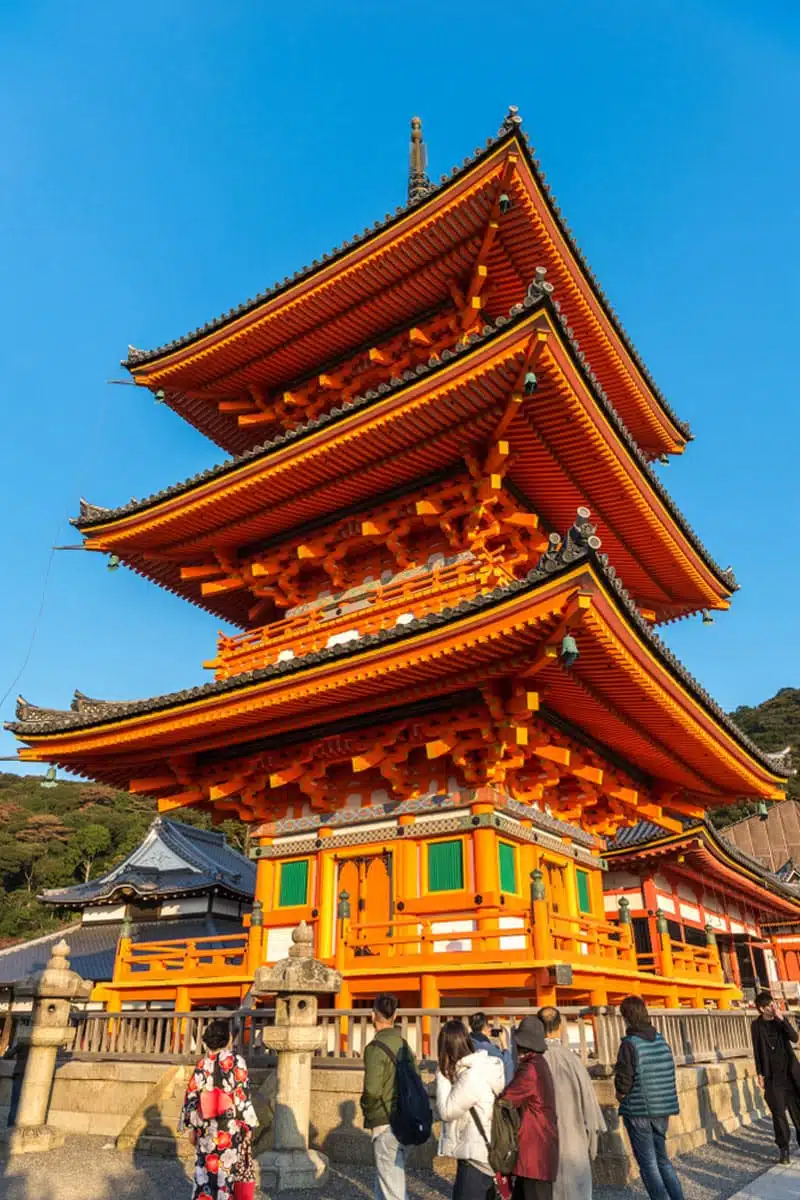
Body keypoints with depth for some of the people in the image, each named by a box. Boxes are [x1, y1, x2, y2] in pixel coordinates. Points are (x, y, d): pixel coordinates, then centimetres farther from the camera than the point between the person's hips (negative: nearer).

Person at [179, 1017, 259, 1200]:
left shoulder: (202, 1065, -3)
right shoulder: (236, 1062, -13)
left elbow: (192, 1097, -1)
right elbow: (243, 1096, -13)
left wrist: (191, 1127, 10)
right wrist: (248, 1125, -5)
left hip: (207, 1130, 3)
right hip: (233, 1129, -3)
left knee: (206, 1173, 14)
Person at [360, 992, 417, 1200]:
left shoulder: (375, 1048, -17)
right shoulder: (404, 1044, 7)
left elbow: (372, 1090, -22)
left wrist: (366, 1108, -3)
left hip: (386, 1123, -8)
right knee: (383, 1180, 23)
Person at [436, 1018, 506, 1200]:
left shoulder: (472, 1076, -25)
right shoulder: (484, 1067, 3)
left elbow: (446, 1111, -18)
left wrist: (442, 1077, -12)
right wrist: (449, 1077, -1)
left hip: (476, 1157, -9)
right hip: (483, 1153, 9)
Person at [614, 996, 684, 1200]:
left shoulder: (629, 1044, -18)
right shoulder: (661, 1040, 1)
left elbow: (624, 1081, -18)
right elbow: (670, 1074, 6)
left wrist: (620, 1093, 2)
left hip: (638, 1111, -6)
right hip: (662, 1109, 6)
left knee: (648, 1164, 8)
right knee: (662, 1159, 22)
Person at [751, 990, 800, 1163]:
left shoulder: (780, 1020, 4)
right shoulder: (757, 1025, -2)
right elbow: (757, 1050, 0)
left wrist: (781, 1019, -17)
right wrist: (760, 1074, -3)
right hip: (773, 1075, -2)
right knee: (778, 1112, -1)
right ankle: (783, 1149, 9)